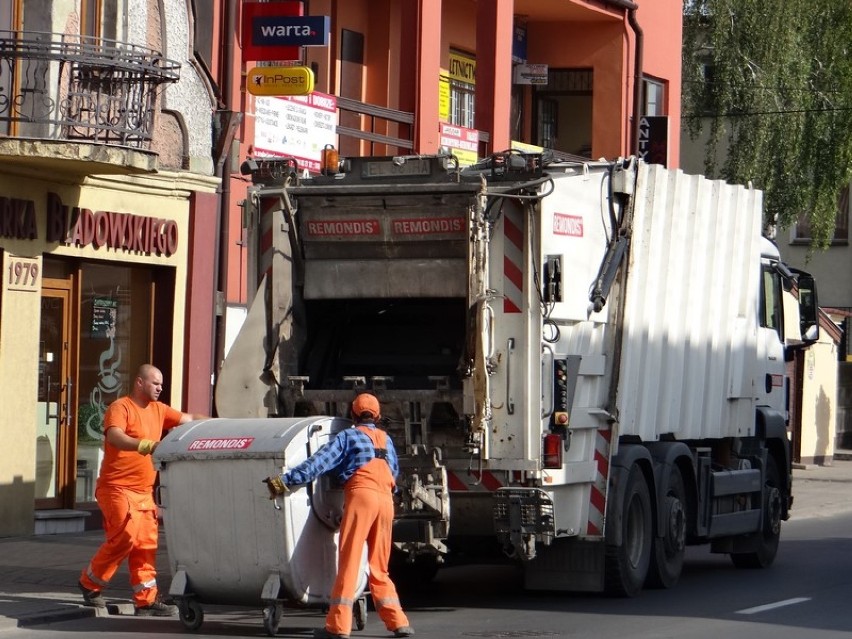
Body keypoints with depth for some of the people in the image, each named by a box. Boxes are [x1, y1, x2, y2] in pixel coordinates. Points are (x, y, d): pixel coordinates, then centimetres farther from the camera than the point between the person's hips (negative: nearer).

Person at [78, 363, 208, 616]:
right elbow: (114, 437, -27)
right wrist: (146, 445, -42)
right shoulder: (120, 408, -10)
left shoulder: (158, 410, 13)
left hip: (144, 491, 8)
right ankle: (90, 583, 2)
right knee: (126, 536, -17)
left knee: (146, 543, 3)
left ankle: (146, 599, 4)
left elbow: (189, 419, 18)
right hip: (117, 488, -8)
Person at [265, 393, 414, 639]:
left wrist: (286, 480, -7)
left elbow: (319, 462, -3)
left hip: (361, 495, -5)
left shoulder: (348, 436, 8)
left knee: (348, 561, -6)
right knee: (379, 567, 14)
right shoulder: (386, 439, 24)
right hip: (386, 499, 5)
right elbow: (395, 471, 30)